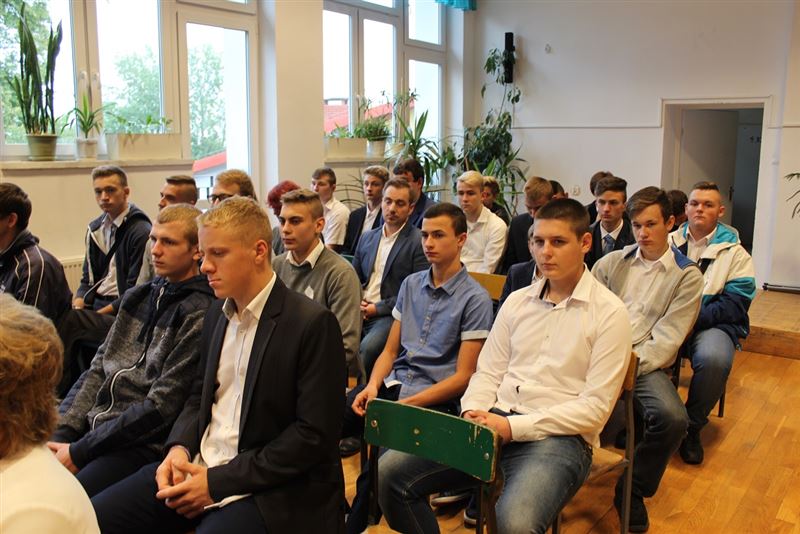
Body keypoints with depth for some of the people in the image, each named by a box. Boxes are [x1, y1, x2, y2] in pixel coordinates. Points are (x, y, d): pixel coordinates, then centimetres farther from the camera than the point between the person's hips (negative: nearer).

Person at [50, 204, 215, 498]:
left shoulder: (200, 314, -13)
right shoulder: (138, 296, 13)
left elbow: (162, 406, -15)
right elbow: (98, 369, 13)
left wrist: (80, 452, -11)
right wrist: (60, 432, 0)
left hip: (144, 443, -7)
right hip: (94, 425, 7)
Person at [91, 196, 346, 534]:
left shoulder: (314, 324, -15)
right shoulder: (218, 312, 9)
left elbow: (315, 434, -17)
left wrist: (218, 481, -16)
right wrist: (179, 447, -4)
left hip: (268, 488, -7)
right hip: (198, 466, 7)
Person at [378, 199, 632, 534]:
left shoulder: (609, 313, -3)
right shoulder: (516, 301, 14)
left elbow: (595, 408, -9)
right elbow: (488, 372, 13)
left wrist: (513, 426, -15)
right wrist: (473, 413, -9)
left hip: (558, 436, -5)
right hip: (494, 424, 5)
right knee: (389, 472, -11)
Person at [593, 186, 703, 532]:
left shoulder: (687, 276, 5)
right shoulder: (611, 262, 14)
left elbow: (666, 340, -4)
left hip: (644, 365, -1)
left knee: (673, 419, -31)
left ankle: (633, 490, -2)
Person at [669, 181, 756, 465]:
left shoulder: (734, 253, 6)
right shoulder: (669, 243, 14)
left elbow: (735, 305, -3)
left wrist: (693, 319, -17)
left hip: (711, 323, -1)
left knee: (714, 359, -36)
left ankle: (692, 427, -8)